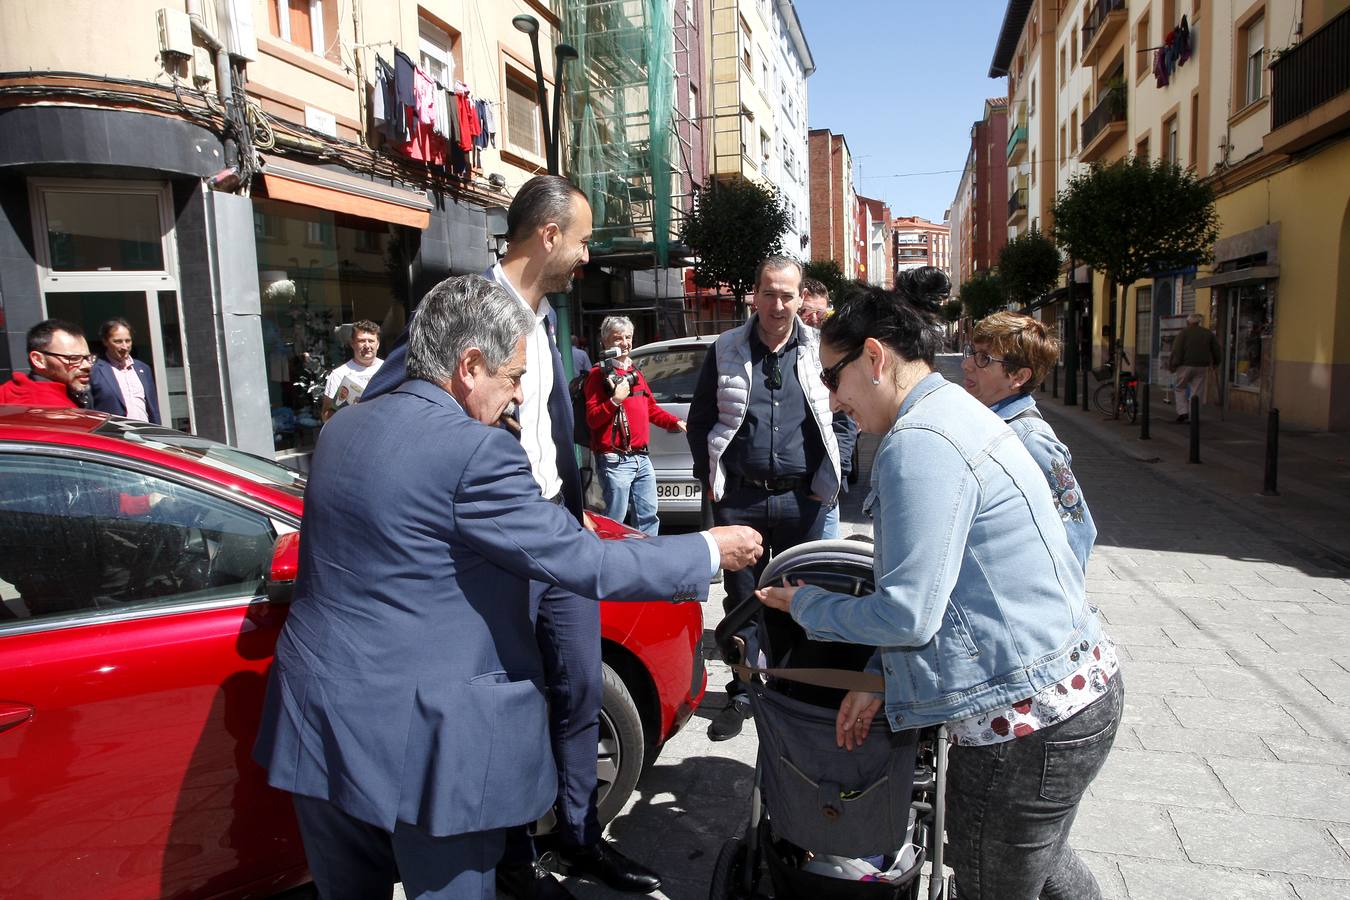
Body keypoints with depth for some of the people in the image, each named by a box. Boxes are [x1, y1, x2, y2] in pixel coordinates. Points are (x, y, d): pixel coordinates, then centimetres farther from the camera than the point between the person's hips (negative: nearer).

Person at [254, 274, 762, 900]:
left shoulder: (341, 430, 5)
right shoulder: (476, 452, -20)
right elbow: (581, 562, -18)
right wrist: (710, 550, -6)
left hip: (318, 724, 8)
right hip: (422, 737, -7)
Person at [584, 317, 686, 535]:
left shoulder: (636, 372, 17)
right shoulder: (599, 374, -6)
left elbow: (651, 408, 26)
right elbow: (592, 419, -12)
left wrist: (676, 422, 13)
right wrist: (615, 401, -24)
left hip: (641, 457, 8)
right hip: (616, 461, -8)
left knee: (649, 516, 13)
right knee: (615, 522, -4)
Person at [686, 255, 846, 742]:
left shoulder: (819, 350, 4)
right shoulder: (726, 350, 4)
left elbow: (843, 417, 10)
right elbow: (700, 419, 9)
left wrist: (826, 480, 4)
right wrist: (711, 478, 3)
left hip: (802, 499, 0)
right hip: (739, 499, 0)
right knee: (741, 601, 9)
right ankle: (742, 693, 24)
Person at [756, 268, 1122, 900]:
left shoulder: (919, 444, -21)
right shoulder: (955, 411, 12)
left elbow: (907, 613, -22)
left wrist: (804, 604, -5)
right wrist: (879, 677, 10)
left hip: (1027, 720, -10)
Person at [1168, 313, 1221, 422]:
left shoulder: (1184, 332, -2)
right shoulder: (1208, 333, 11)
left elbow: (1177, 350, -10)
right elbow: (1217, 350, 13)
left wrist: (1172, 365, -6)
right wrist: (1215, 362, 27)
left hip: (1186, 365, -3)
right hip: (1202, 367, 3)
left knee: (1180, 389, 13)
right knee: (1196, 392, 6)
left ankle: (1183, 411, -1)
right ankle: (1192, 417, 5)